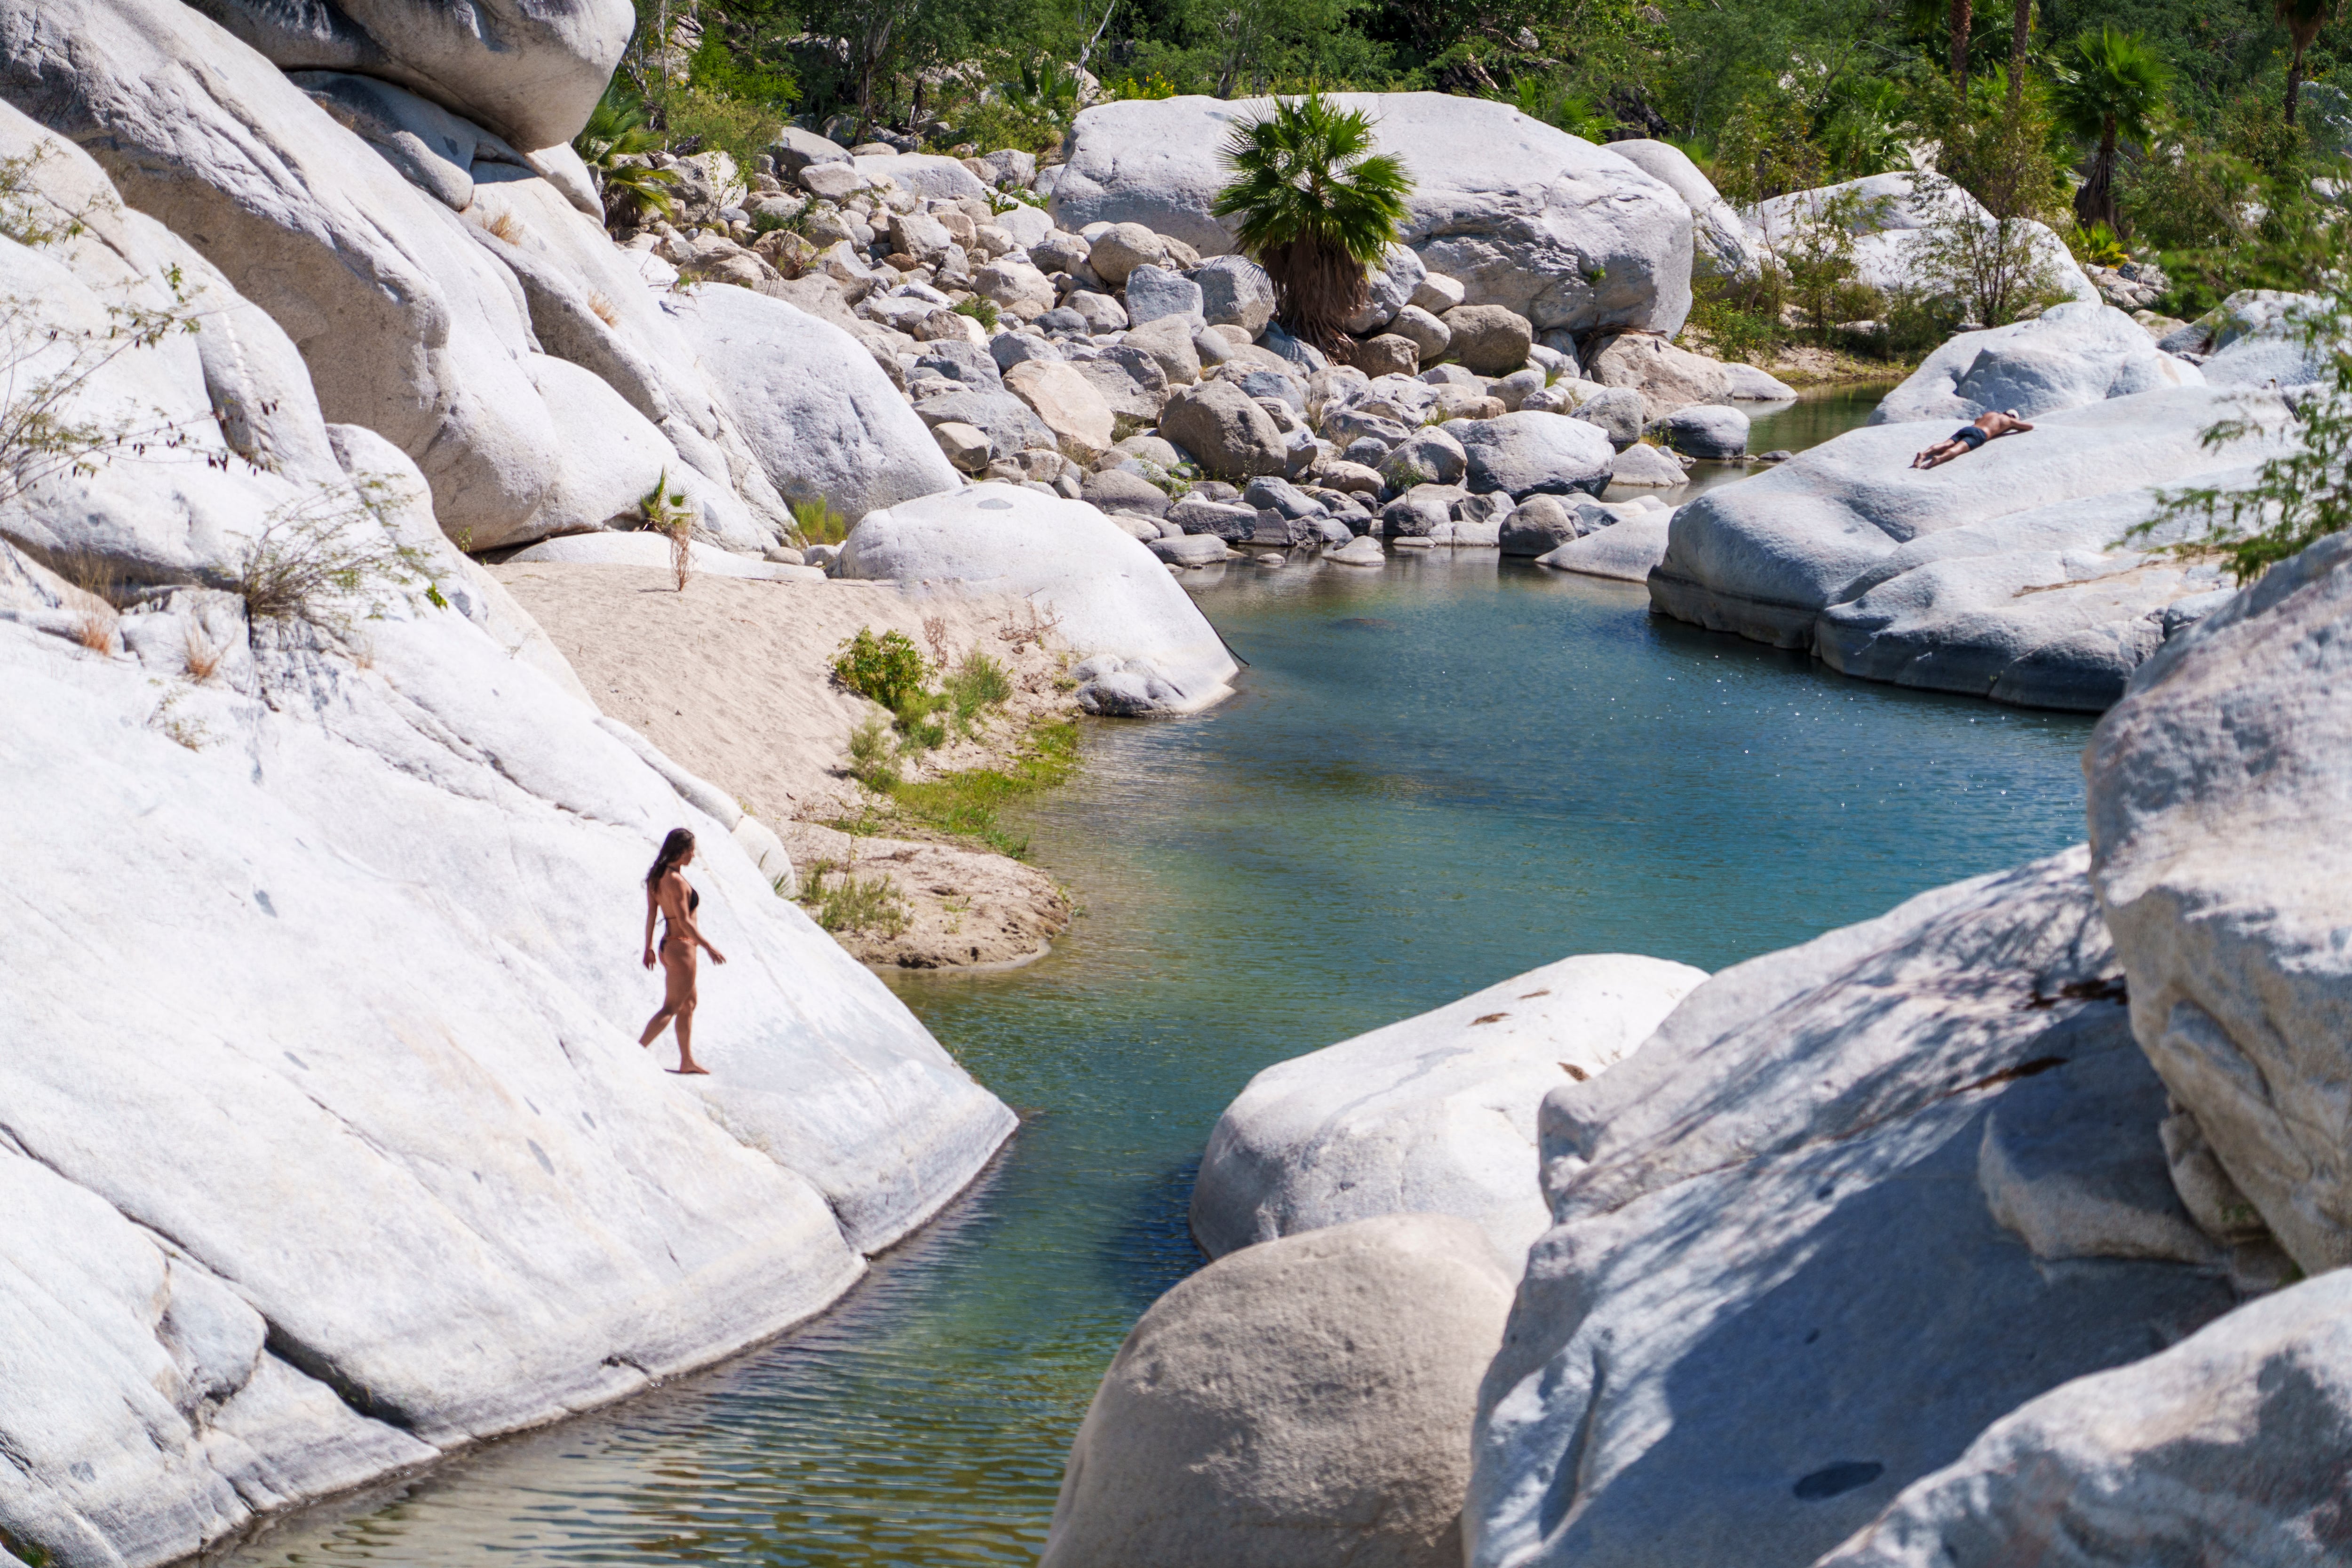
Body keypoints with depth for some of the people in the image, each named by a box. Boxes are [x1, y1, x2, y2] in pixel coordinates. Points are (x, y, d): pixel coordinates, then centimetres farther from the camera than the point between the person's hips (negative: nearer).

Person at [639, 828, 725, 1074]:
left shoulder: (657, 877, 4)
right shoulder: (676, 881, -22)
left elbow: (651, 914, 9)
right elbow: (685, 922, -21)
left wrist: (649, 947, 16)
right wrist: (709, 948, -15)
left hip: (668, 944, 9)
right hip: (681, 948, -9)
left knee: (688, 1005, 18)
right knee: (671, 1008, -2)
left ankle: (687, 1061, 23)